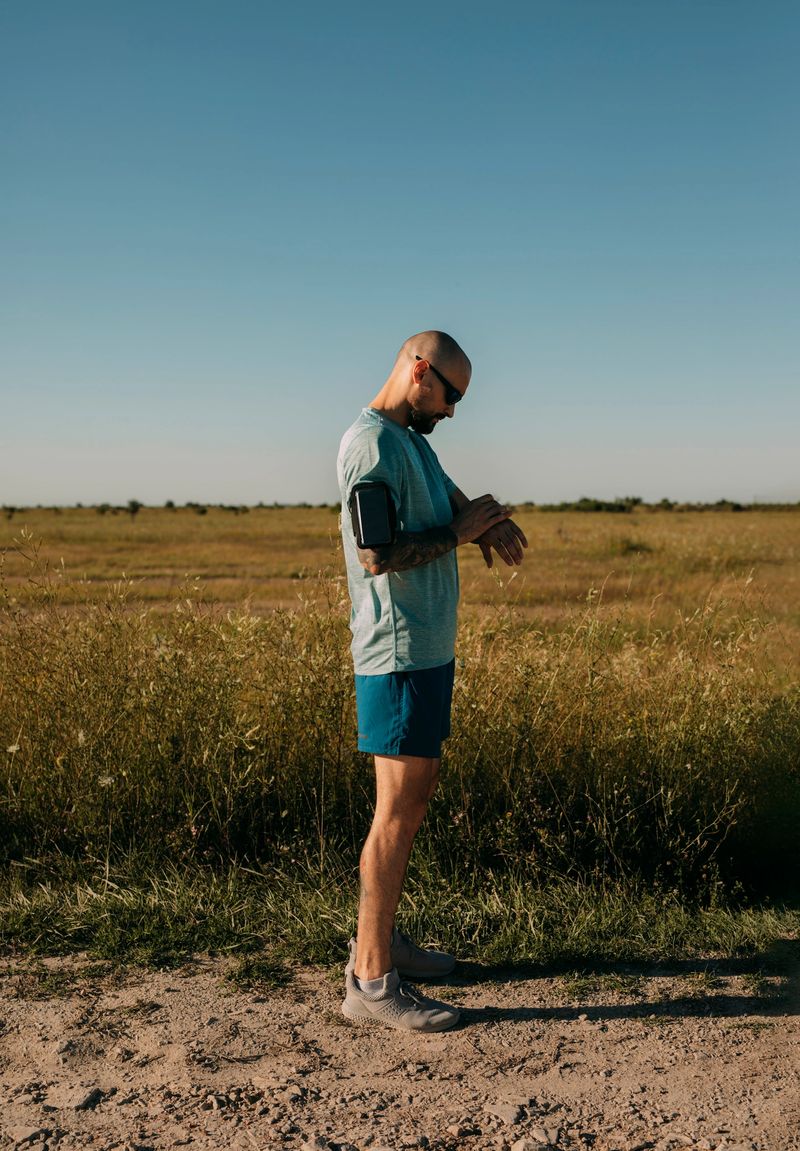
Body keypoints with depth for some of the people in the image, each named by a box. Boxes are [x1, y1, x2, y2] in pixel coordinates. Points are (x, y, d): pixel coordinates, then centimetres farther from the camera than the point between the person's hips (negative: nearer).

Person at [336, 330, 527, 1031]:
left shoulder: (414, 441, 17)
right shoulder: (370, 443, -15)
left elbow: (452, 503, 23)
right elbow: (377, 555, -22)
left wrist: (490, 523, 0)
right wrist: (459, 532, -11)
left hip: (429, 650, 10)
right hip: (399, 654, -10)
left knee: (417, 793, 15)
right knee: (397, 809, -7)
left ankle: (379, 939, 27)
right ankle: (371, 981, 0)